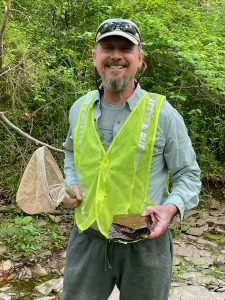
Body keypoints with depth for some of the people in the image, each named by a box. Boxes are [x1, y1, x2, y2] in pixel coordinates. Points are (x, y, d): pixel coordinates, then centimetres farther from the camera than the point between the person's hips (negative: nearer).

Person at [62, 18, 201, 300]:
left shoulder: (163, 113, -10)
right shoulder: (79, 108, 3)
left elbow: (188, 174, -3)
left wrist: (171, 207, -22)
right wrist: (71, 185, 3)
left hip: (145, 244, -3)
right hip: (87, 239, 3)